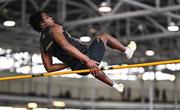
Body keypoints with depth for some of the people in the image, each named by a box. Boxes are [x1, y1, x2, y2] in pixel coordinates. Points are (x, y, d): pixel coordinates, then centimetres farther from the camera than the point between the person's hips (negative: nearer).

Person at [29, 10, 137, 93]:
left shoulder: (43, 45, 11)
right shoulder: (54, 28, -12)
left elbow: (49, 68, 12)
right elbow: (65, 46, -30)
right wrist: (87, 60, -35)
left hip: (79, 68, 8)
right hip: (87, 55, -8)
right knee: (104, 36, 19)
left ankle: (115, 86, 51)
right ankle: (127, 50, 37)